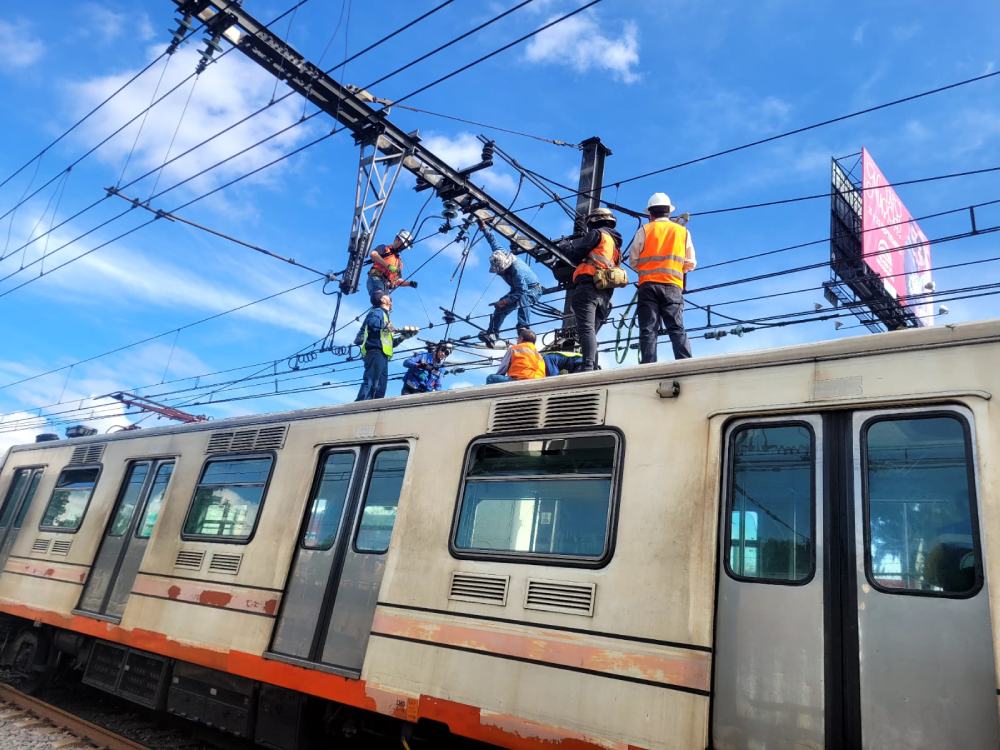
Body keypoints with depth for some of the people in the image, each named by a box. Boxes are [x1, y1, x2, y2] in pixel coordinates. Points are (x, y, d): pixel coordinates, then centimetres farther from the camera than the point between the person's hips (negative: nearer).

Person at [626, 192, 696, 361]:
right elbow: (690, 264, 15)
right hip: (673, 287, 1)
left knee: (648, 330, -4)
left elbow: (633, 261, 8)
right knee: (677, 329, -2)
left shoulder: (644, 230, 9)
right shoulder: (683, 231, 14)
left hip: (648, 286, -1)